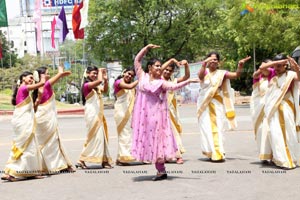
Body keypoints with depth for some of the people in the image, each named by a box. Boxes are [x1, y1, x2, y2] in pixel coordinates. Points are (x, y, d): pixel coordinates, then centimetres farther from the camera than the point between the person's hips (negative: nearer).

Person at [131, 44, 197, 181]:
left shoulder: (161, 82, 2)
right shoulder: (142, 76, 8)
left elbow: (173, 86, -14)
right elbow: (137, 60, 11)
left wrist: (188, 81, -26)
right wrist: (147, 48, 7)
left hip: (156, 114, -2)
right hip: (143, 114, 2)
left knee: (156, 138, -4)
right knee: (146, 137, 1)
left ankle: (161, 170, 0)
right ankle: (161, 171, 8)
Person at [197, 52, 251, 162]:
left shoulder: (221, 73, 5)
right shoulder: (205, 71, -1)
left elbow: (236, 75, -4)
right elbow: (200, 75, -24)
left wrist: (240, 65, -22)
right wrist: (204, 64, -42)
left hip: (217, 104, 2)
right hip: (205, 103, -2)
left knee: (217, 128, 1)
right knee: (207, 128, -1)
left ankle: (218, 153, 7)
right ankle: (211, 153, 5)